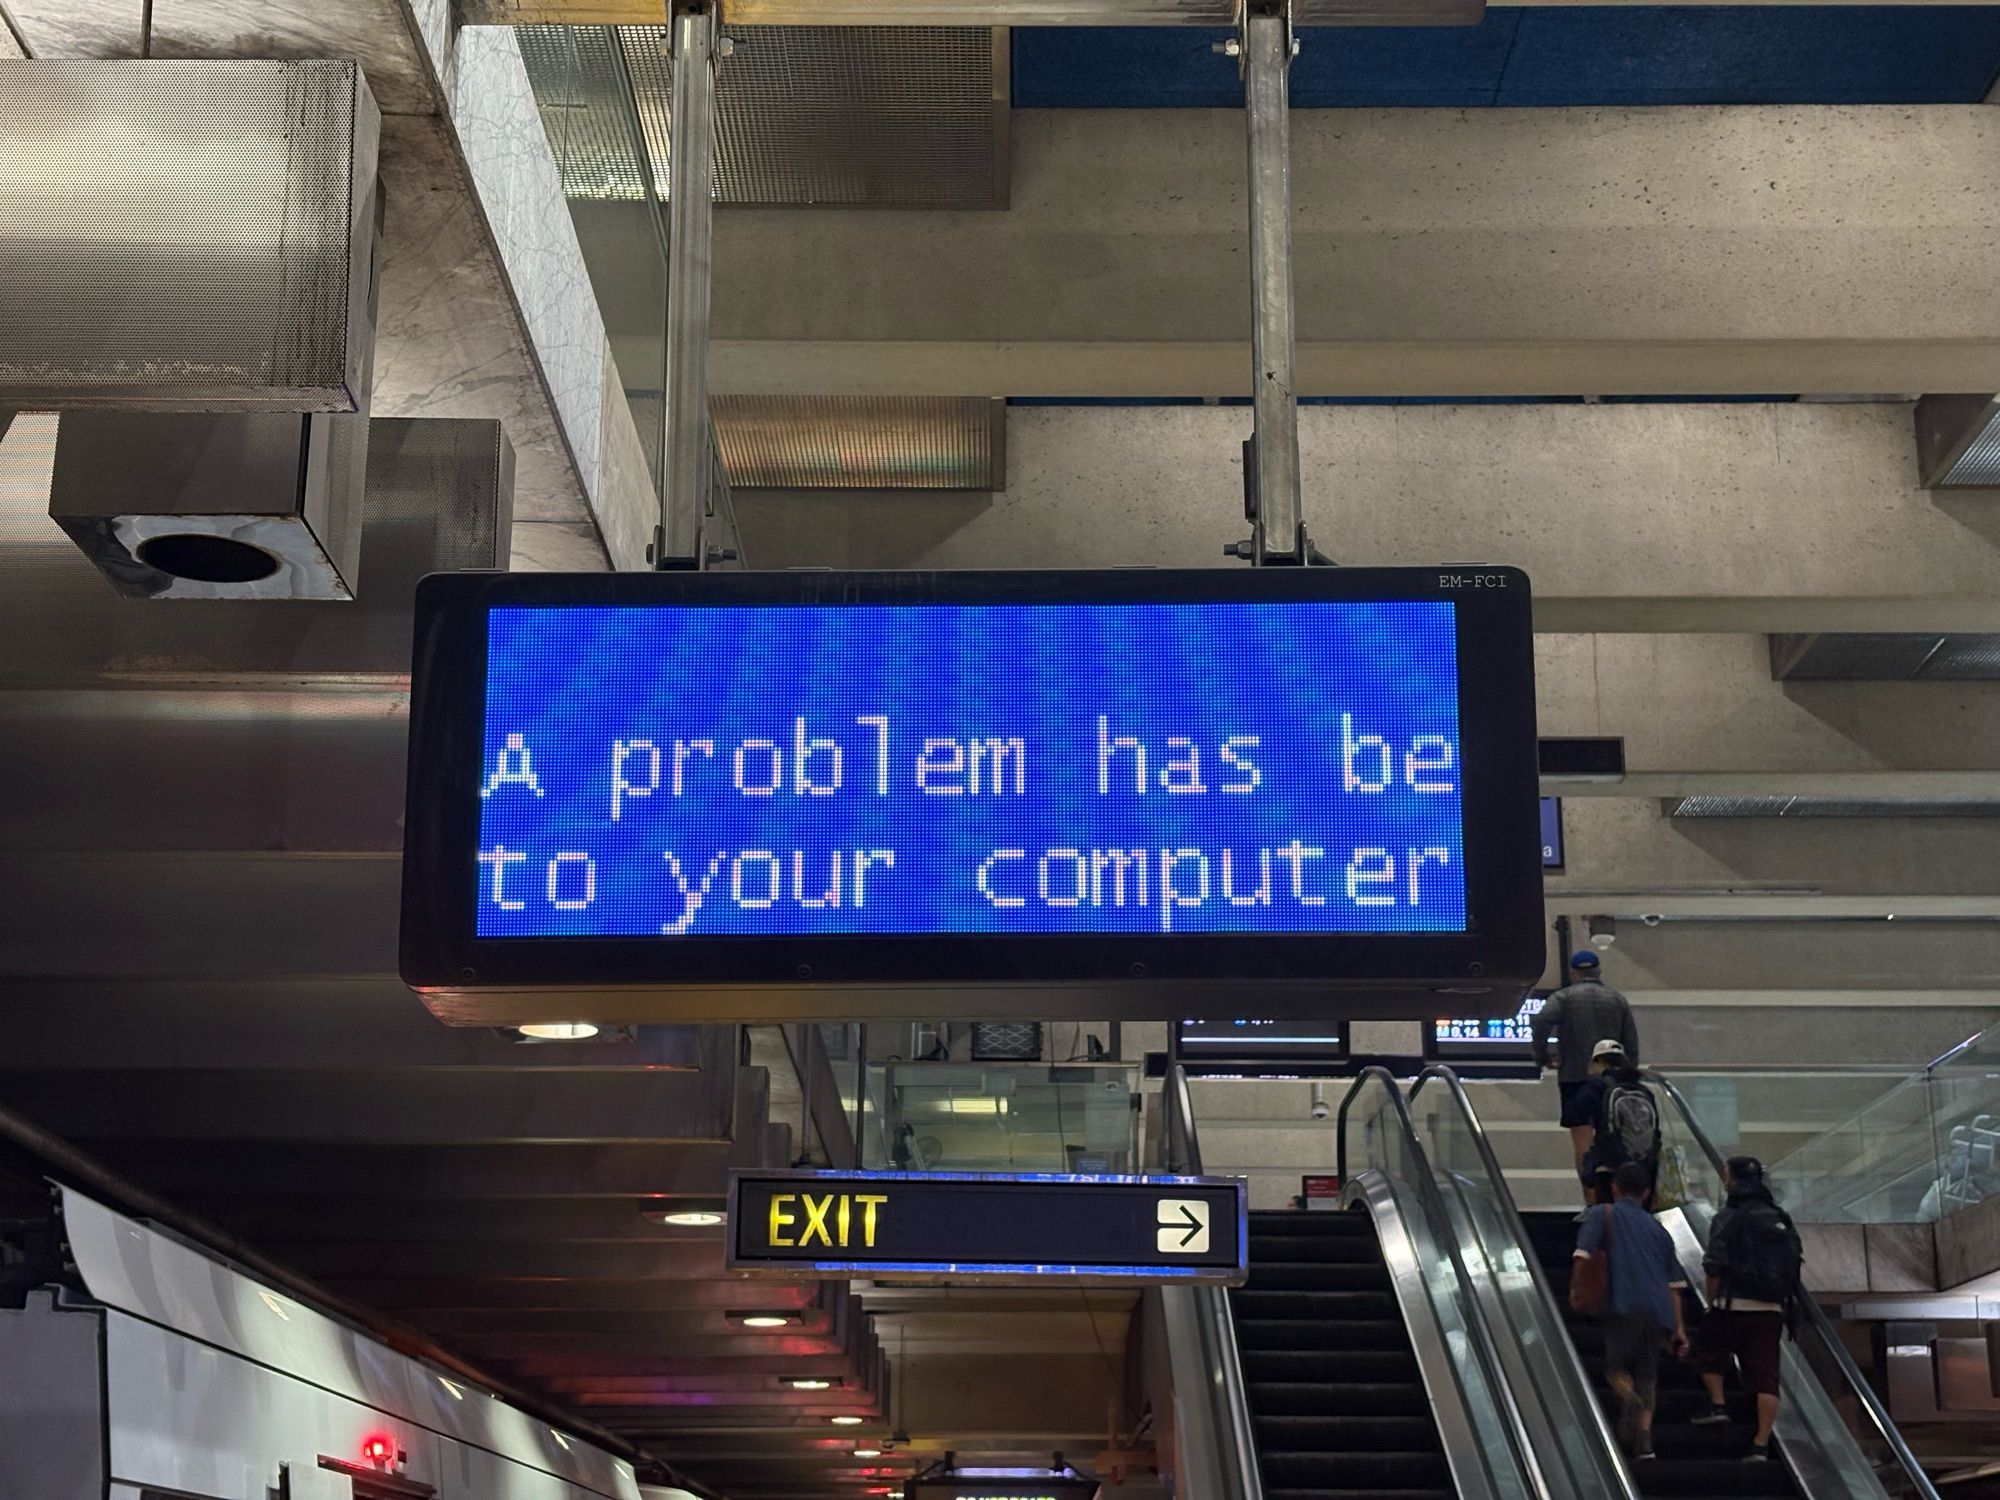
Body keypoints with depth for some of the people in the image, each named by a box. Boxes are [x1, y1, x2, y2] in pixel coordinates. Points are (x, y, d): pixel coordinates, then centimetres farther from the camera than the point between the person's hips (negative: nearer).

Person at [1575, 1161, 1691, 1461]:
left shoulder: (1604, 1215, 10)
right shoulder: (1657, 1229, 22)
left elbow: (1584, 1253, -8)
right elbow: (1674, 1282, 18)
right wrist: (1679, 1327, 18)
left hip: (1624, 1307, -4)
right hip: (1659, 1312, 4)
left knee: (1616, 1367, 9)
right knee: (1647, 1375, 11)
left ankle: (1630, 1400, -23)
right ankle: (1645, 1440, -4)